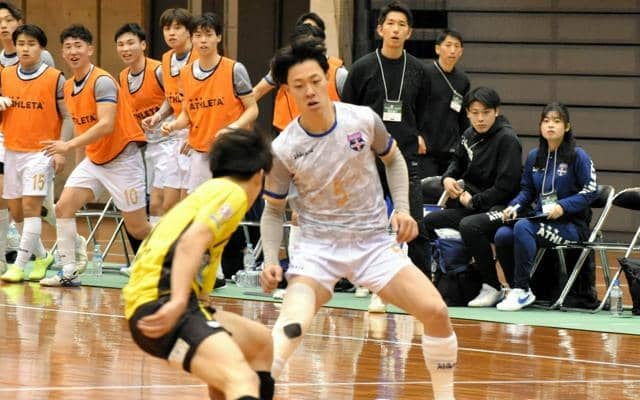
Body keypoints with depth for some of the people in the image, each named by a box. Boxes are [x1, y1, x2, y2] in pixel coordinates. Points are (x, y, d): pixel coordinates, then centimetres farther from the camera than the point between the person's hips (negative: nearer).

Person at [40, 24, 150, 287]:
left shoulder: (102, 82, -19)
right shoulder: (68, 88, 6)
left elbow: (106, 125, -29)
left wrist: (70, 146, -33)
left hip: (123, 159, -7)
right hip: (94, 160, 8)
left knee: (137, 229, -2)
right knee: (64, 206, -8)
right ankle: (69, 272, -4)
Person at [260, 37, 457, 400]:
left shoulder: (364, 120, -8)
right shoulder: (283, 149, -11)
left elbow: (394, 159, 13)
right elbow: (273, 210, 3)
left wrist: (403, 208, -1)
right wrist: (271, 261, -12)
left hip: (375, 242, 2)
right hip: (318, 246, -2)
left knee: (435, 311, -11)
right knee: (291, 325, -29)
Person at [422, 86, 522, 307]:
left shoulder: (507, 139, -14)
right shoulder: (469, 135, 7)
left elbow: (505, 187, -18)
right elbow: (458, 160, 29)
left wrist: (473, 201, -12)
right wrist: (448, 178, 7)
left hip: (502, 208, -8)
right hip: (471, 205, 8)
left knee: (469, 226, -34)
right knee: (429, 221, 2)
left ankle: (492, 287, -21)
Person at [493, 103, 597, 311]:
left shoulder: (578, 156, -4)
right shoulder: (534, 157, 13)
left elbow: (591, 192, -7)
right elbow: (527, 190, 19)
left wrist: (562, 207, -18)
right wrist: (514, 206, -2)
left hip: (571, 225, -6)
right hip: (541, 220, 6)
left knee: (523, 227, -33)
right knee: (502, 235, -23)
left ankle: (522, 291, -28)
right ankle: (516, 290, -7)